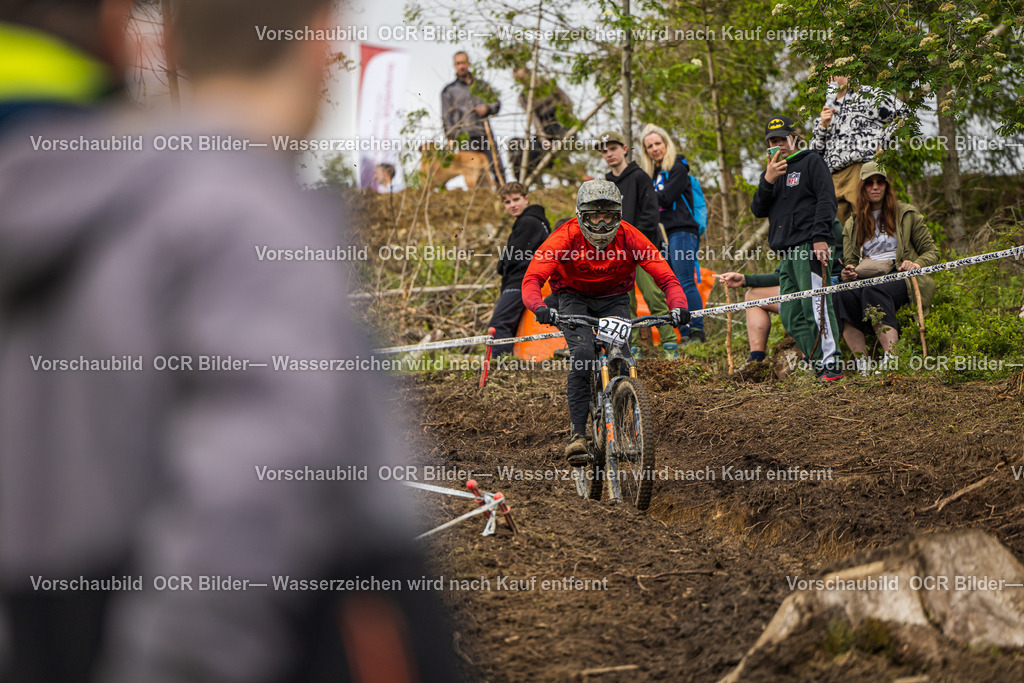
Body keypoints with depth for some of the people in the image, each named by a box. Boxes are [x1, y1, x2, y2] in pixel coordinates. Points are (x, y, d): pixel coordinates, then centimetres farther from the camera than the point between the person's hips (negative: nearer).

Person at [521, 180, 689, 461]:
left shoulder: (629, 238, -23)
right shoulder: (566, 237, -27)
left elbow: (666, 277, -25)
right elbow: (532, 279, -34)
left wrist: (678, 306, -45)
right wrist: (540, 308, -55)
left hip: (614, 299, 2)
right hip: (574, 298, -1)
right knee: (583, 353, -27)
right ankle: (577, 432, -23)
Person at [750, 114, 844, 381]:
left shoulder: (810, 162, 7)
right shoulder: (771, 172, 25)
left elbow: (826, 199, -3)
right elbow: (758, 210, 14)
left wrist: (820, 237, -15)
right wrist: (768, 181, -2)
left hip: (809, 247, -7)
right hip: (785, 253, 7)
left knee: (814, 304, -17)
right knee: (791, 315, 0)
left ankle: (832, 362, -19)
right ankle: (817, 364, 1)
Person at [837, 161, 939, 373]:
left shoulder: (906, 215, 15)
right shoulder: (852, 224, 24)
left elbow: (931, 252, 12)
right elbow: (849, 261, 22)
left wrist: (917, 264, -10)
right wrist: (847, 273, -3)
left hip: (899, 277, -3)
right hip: (864, 281, 3)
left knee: (873, 291, -40)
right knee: (845, 294, -35)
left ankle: (891, 360, -51)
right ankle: (861, 365, -41)